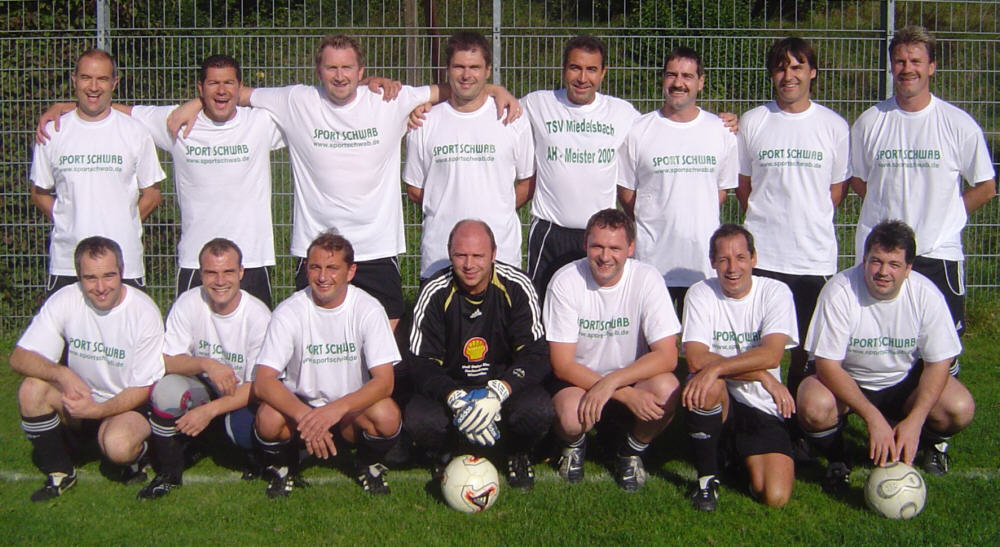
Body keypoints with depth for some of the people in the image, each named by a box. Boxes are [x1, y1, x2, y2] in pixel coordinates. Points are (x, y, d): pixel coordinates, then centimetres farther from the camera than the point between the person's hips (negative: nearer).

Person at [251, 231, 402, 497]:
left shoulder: (368, 310, -11)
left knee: (388, 416, -31)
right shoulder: (288, 312, -12)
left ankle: (369, 464, 5)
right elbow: (263, 382, -20)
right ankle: (283, 467, 4)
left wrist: (336, 409, -36)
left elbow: (384, 381, -18)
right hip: (299, 406, 0)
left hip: (353, 409, 0)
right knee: (269, 418, -33)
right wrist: (305, 417, -38)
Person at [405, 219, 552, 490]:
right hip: (449, 387, 0)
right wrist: (456, 400, -33)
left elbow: (536, 355, -15)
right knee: (417, 419, -31)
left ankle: (518, 453, 6)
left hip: (505, 384, 0)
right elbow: (421, 362, -12)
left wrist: (498, 393, -34)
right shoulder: (435, 293, -10)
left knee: (538, 410, -32)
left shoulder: (516, 286, -11)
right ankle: (447, 454, 8)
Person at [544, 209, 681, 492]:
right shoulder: (565, 281, -15)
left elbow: (667, 356, -18)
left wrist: (610, 384, -31)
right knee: (571, 415, -34)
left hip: (633, 378, 1)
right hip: (577, 380, -1)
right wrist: (626, 395, -26)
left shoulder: (647, 279, -13)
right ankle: (574, 444, 7)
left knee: (667, 390, -31)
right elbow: (562, 363, -16)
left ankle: (632, 450, 3)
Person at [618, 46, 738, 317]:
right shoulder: (638, 131, 0)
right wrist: (655, 223, 1)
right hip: (651, 254, -1)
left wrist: (697, 222, 4)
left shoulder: (721, 130, 6)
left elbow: (722, 189, 13)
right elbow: (626, 193, 5)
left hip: (704, 256, 2)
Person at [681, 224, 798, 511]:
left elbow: (771, 355, -20)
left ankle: (744, 457, 18)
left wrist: (716, 367, -33)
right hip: (716, 402, 0)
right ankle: (707, 477, -14)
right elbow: (696, 359, -18)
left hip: (763, 410, 0)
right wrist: (761, 376, -23)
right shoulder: (700, 294, -5)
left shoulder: (775, 292, -5)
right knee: (710, 386, -36)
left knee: (776, 497, -18)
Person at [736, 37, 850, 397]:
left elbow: (837, 189, 10)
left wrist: (810, 222, 3)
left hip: (816, 256, 1)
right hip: (761, 255, 0)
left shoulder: (835, 126, 3)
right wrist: (766, 220, 6)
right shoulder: (752, 122, 3)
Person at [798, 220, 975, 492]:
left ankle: (931, 441, 15)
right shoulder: (839, 291, -25)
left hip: (905, 379, 2)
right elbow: (827, 365, -24)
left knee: (960, 410, -24)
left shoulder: (926, 294, -17)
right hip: (845, 378, -2)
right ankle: (836, 459, 2)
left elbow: (938, 363, -10)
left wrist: (915, 421, -25)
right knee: (814, 407, -34)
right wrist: (872, 417, -33)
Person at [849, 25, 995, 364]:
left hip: (939, 253, -1)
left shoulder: (959, 124, -2)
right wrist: (892, 210, 6)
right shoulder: (870, 122, 3)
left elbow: (986, 187, 5)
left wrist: (943, 215, 0)